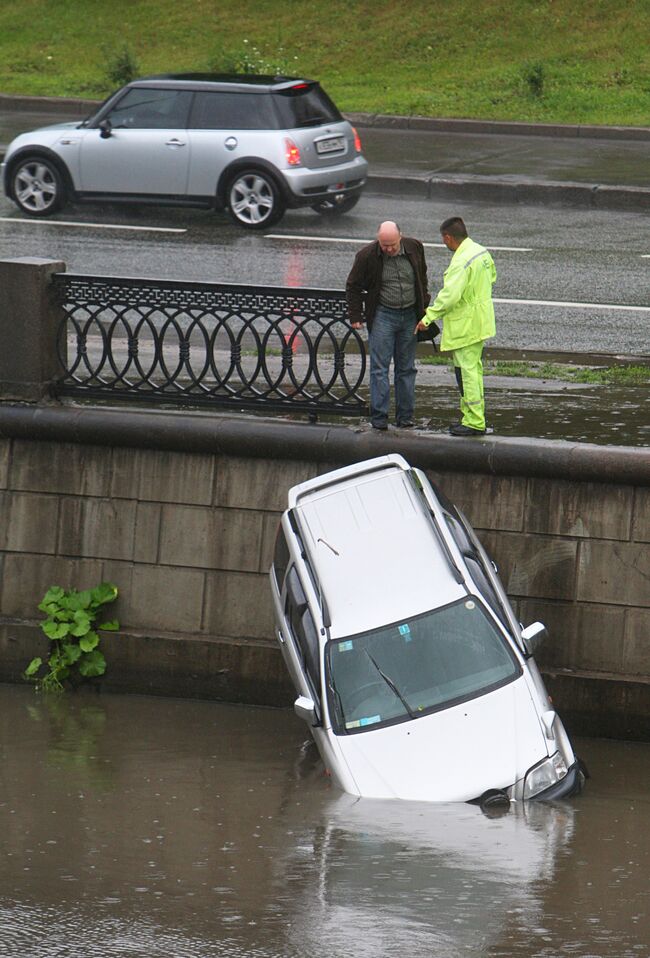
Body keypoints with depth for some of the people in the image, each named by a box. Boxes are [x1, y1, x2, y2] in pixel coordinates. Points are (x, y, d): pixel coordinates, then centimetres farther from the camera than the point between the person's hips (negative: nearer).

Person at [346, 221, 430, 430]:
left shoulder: (414, 248, -2)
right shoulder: (367, 256, -12)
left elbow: (422, 278, 15)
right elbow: (353, 287, 0)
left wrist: (424, 307, 16)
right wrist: (355, 316, -2)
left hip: (409, 316, 3)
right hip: (382, 316, -3)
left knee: (406, 368, 8)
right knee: (379, 367, -6)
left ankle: (405, 416, 13)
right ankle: (379, 417, -4)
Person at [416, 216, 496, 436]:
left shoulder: (461, 262, -24)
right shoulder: (481, 252, 5)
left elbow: (449, 295, -28)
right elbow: (492, 275, 23)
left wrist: (428, 317, -23)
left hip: (465, 327, -10)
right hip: (481, 323, 10)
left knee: (467, 372, -5)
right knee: (474, 368, 17)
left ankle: (474, 423, -4)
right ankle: (471, 416, 25)